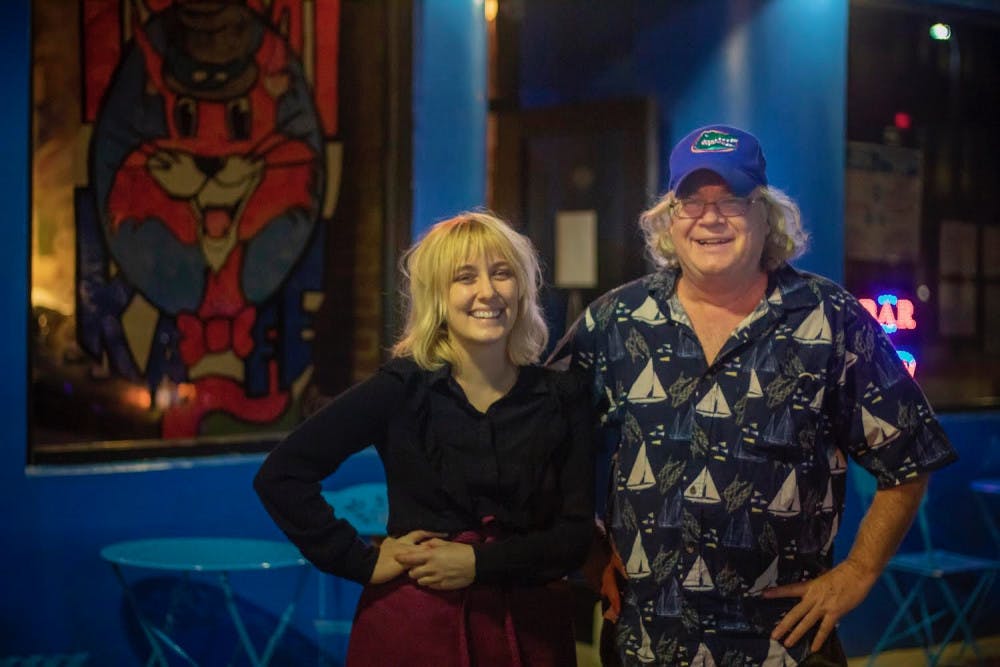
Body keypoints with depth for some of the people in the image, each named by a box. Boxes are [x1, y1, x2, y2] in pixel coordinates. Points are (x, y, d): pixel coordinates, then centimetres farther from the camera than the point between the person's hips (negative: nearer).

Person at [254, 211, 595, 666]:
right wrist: (363, 562, -10)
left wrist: (480, 563, -16)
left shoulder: (562, 397, 0)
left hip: (528, 628, 2)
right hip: (414, 627, -2)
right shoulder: (402, 387, -7)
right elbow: (280, 475, -8)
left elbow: (576, 533, -4)